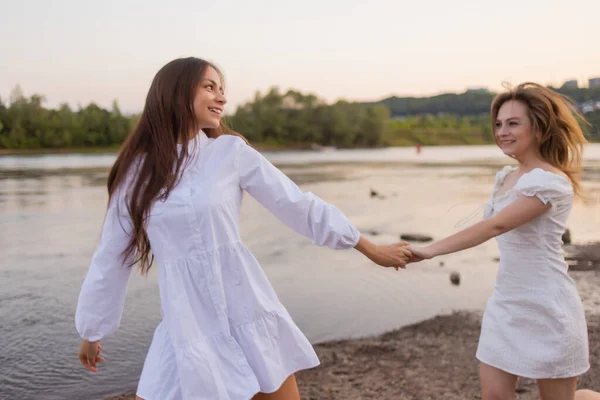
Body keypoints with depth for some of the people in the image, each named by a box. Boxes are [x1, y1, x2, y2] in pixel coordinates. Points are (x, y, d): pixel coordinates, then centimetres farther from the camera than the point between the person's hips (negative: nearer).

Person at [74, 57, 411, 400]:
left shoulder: (231, 151, -2)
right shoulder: (137, 171, 0)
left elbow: (299, 205, 2)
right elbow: (112, 257, 9)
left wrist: (372, 250, 7)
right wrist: (91, 332, 19)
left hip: (250, 316, 0)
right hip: (187, 328, 0)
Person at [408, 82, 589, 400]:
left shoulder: (551, 182, -18)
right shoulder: (506, 177, 9)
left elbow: (496, 226, -29)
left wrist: (429, 251, -34)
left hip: (547, 311, -7)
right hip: (505, 305, 8)